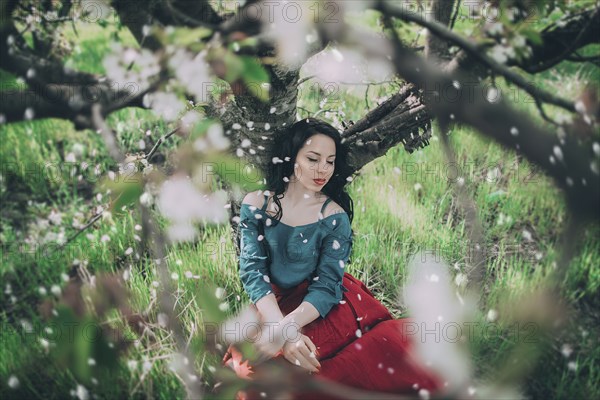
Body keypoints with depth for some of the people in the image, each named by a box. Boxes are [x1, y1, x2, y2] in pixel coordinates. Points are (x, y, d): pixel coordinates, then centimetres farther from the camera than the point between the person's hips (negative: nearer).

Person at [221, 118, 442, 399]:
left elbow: (326, 284, -10)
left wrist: (286, 328, -28)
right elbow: (252, 271, -8)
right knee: (248, 362, -24)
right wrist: (284, 331, -25)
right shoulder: (255, 205, -2)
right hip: (273, 308, 2)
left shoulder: (335, 216, -5)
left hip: (325, 309, -1)